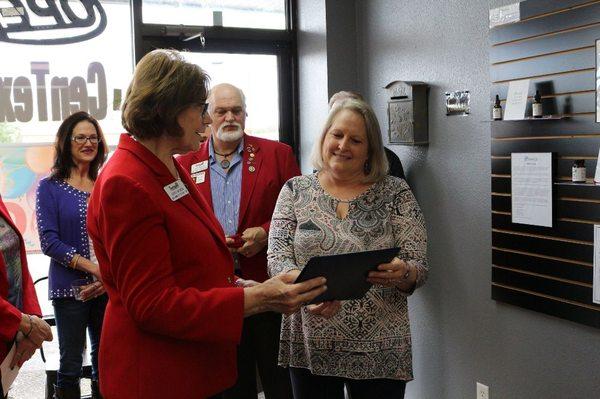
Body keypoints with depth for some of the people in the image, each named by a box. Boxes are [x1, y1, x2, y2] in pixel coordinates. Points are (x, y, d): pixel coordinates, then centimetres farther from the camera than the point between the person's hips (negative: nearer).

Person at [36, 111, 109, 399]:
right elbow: (49, 241, -9)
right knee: (71, 363, 4)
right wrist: (93, 267, -18)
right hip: (71, 287, -3)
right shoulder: (50, 187, -1)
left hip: (108, 286, 3)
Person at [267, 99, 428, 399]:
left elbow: (419, 268, -4)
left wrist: (402, 274, -27)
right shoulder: (295, 190, 3)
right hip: (310, 345, 1)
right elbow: (278, 259, -4)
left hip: (379, 350, 0)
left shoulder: (395, 192, 0)